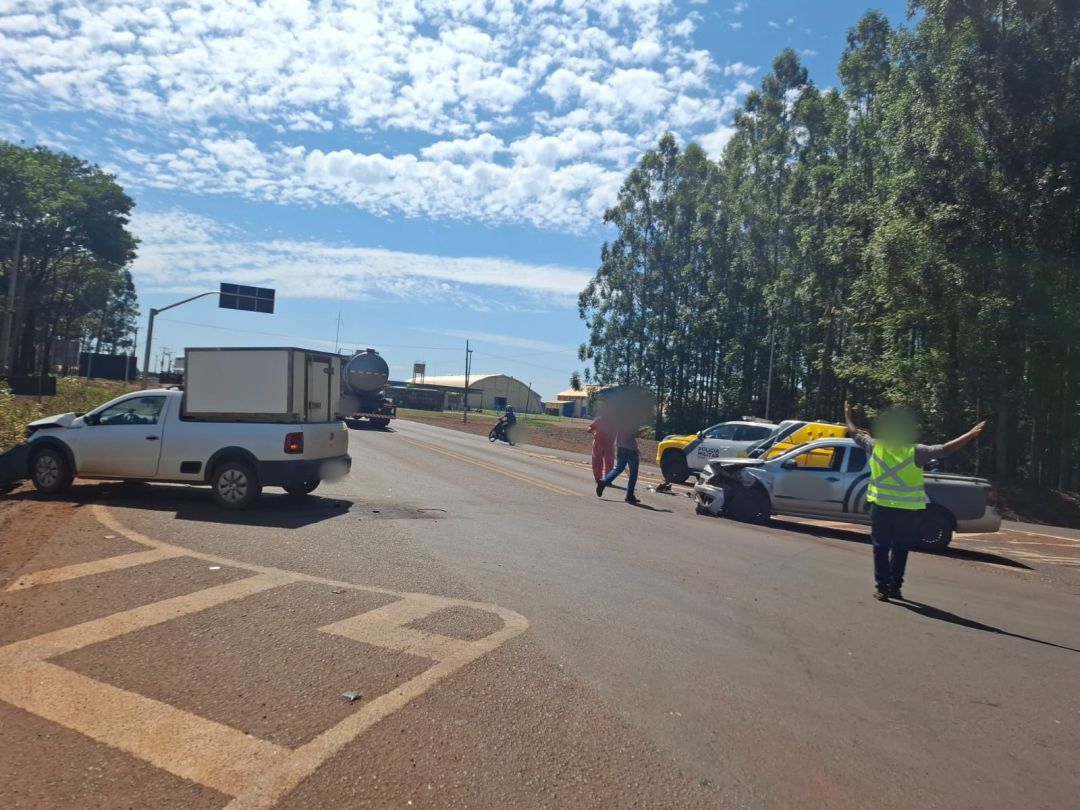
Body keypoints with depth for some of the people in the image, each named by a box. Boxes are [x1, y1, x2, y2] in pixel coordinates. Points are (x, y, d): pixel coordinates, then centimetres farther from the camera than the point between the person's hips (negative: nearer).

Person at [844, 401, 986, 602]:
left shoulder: (875, 446, -4)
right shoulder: (916, 452, -10)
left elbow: (855, 433, 11)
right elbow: (945, 449, -14)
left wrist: (848, 415, 27)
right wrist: (972, 434, -9)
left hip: (881, 507, 1)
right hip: (907, 510, -1)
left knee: (881, 548, 10)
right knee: (900, 549, 15)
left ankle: (882, 588, 7)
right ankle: (895, 586, 18)